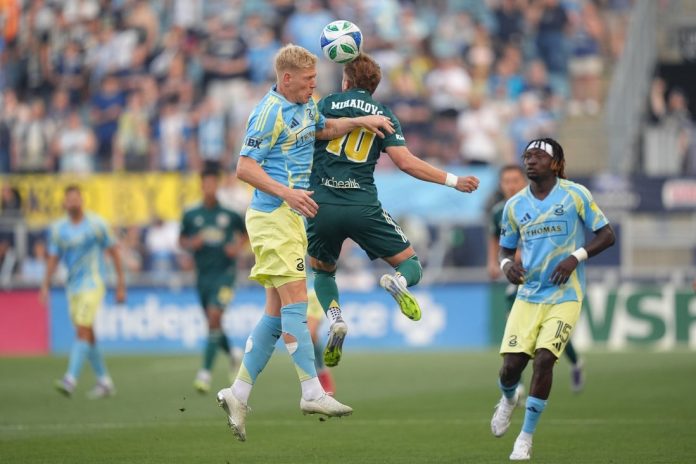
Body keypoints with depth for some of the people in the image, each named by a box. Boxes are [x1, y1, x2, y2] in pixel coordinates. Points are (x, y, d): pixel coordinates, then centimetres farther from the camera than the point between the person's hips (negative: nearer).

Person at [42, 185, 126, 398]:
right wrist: (45, 286, 0)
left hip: (93, 283, -5)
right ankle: (104, 381, 19)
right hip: (72, 285, 5)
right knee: (87, 335, 8)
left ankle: (71, 379, -25)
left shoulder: (97, 224, -4)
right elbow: (53, 258, 11)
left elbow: (113, 252, 1)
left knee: (83, 330, -17)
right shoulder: (57, 228, 7)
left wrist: (121, 284, 0)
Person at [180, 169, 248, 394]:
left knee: (214, 318, -17)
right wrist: (191, 243, -8)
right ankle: (232, 355, 40)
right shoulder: (191, 215, 4)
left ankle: (205, 373, -18)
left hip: (224, 272, -3)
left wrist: (238, 247, -5)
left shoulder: (230, 213, 0)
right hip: (203, 273, 4)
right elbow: (182, 240, 14)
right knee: (212, 322, 10)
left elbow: (245, 233, 15)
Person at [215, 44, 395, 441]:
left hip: (289, 218, 10)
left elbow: (324, 130, 37)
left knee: (277, 313, 8)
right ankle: (313, 392, -16)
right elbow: (245, 168, -16)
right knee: (295, 304, -13)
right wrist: (286, 192, -26)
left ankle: (238, 394, 9)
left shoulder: (306, 106, 14)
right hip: (273, 217, -10)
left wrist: (360, 122, 22)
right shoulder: (269, 113, -13)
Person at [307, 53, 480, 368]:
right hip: (363, 207, -1)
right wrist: (453, 181, 5)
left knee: (321, 270, 27)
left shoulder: (325, 105, 8)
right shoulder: (383, 115, 9)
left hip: (322, 206, 1)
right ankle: (398, 281, -27)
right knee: (411, 264, 11)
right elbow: (406, 162, -1)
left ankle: (335, 318, -2)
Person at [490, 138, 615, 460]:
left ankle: (526, 438, -4)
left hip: (564, 296, -3)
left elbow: (607, 235, -2)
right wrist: (507, 264, -6)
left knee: (544, 359, -18)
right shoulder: (514, 206, 7)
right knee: (512, 363, -8)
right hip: (528, 295, 3)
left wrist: (576, 257, -17)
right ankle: (508, 400, 32)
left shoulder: (575, 195, -4)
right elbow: (505, 248, 18)